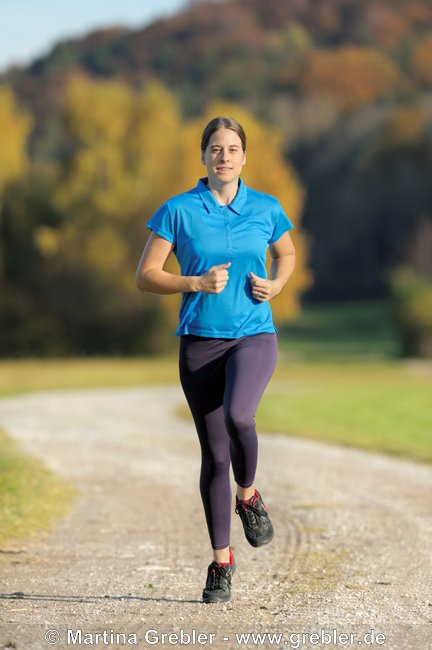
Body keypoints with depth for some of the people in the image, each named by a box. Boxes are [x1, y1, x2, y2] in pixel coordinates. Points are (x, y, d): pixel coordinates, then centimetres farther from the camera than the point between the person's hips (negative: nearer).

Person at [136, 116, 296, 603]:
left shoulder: (267, 209, 4)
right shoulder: (178, 210, -1)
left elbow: (286, 254, 23)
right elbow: (145, 276, -1)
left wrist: (276, 285, 2)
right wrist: (196, 283, -15)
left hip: (254, 336, 0)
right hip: (199, 341, 0)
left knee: (237, 416, -30)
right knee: (214, 454, 3)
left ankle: (248, 495, 2)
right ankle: (222, 561, 16)